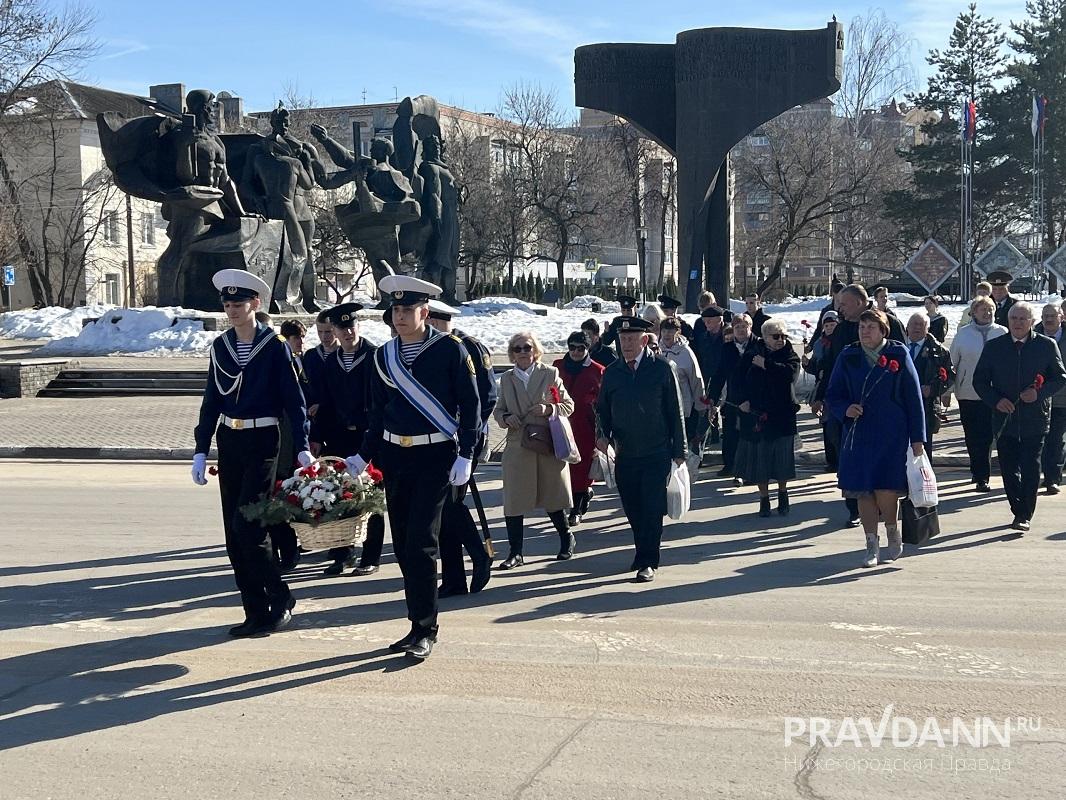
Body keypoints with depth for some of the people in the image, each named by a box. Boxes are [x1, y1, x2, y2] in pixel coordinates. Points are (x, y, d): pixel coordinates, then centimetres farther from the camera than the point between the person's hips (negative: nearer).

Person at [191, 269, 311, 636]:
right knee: (234, 535, 5)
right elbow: (212, 400, 10)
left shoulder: (274, 345, -6)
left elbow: (293, 398, -7)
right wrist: (201, 451, 7)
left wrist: (302, 448, -12)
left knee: (247, 524, -13)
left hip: (262, 442, -6)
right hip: (229, 442, 6)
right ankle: (256, 613, 13)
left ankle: (280, 597, 6)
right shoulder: (220, 346, 8)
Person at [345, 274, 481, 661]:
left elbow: (471, 405, -4)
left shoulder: (450, 350, -5)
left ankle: (425, 630, -1)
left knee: (421, 542, -10)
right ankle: (420, 625, 19)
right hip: (394, 455, 5)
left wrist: (465, 455, -10)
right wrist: (362, 457, 9)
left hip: (436, 456, -5)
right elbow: (378, 413, 15)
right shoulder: (383, 356, 9)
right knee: (403, 545, 8)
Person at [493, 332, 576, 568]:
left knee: (552, 497, 8)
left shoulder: (550, 374, 1)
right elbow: (498, 410, 14)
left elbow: (568, 405, 3)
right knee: (513, 501, -3)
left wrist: (549, 409, -16)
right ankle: (516, 552, 4)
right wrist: (505, 418, -8)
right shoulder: (506, 379, 9)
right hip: (517, 447, 2)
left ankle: (567, 538, 32)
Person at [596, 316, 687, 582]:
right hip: (625, 455, 4)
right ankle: (642, 553, 30)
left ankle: (648, 563, 3)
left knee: (652, 510, -5)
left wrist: (679, 450, -1)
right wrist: (602, 434, -4)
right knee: (633, 511, 11)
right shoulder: (611, 373, 7)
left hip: (656, 454, -4)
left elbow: (675, 412, 0)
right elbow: (602, 409, 16)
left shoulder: (662, 369, -2)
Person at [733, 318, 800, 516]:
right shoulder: (751, 355, 4)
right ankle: (764, 497, 18)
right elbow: (739, 379, 4)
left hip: (782, 415, -1)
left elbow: (790, 373, -19)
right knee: (758, 456, 4)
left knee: (782, 457, 5)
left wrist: (766, 364, -16)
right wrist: (743, 399, -10)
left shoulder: (790, 356, 2)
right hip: (755, 413, 1)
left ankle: (782, 493, 27)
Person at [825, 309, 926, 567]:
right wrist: (845, 409, -12)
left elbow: (913, 398, 2)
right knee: (863, 491, 1)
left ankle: (893, 536, 18)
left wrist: (917, 438, -2)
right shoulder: (847, 358, 7)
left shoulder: (898, 355, 1)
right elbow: (832, 395, 11)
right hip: (858, 435, 3)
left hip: (892, 435, -2)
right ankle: (872, 546, 14)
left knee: (886, 489, -10)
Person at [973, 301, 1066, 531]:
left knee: (1030, 469, -3)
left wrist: (1040, 393, -14)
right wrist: (995, 400, -9)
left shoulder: (1047, 346, 1)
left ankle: (1025, 515, 5)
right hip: (1005, 419, 2)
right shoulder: (993, 347, 4)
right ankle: (1018, 511, 21)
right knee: (1009, 469, 6)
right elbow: (980, 380, 7)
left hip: (1035, 419, -2)